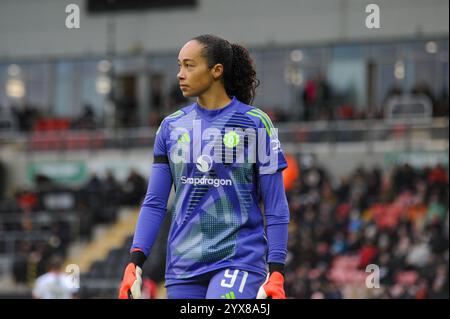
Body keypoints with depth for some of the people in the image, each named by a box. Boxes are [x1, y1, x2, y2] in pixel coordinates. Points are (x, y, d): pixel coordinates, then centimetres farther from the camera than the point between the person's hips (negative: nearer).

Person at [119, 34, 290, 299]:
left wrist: (276, 273, -9)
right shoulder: (171, 127, 10)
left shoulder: (255, 124, -1)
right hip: (184, 265, 5)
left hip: (240, 260, -4)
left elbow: (276, 207, -2)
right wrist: (135, 262, -2)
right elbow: (155, 203, 9)